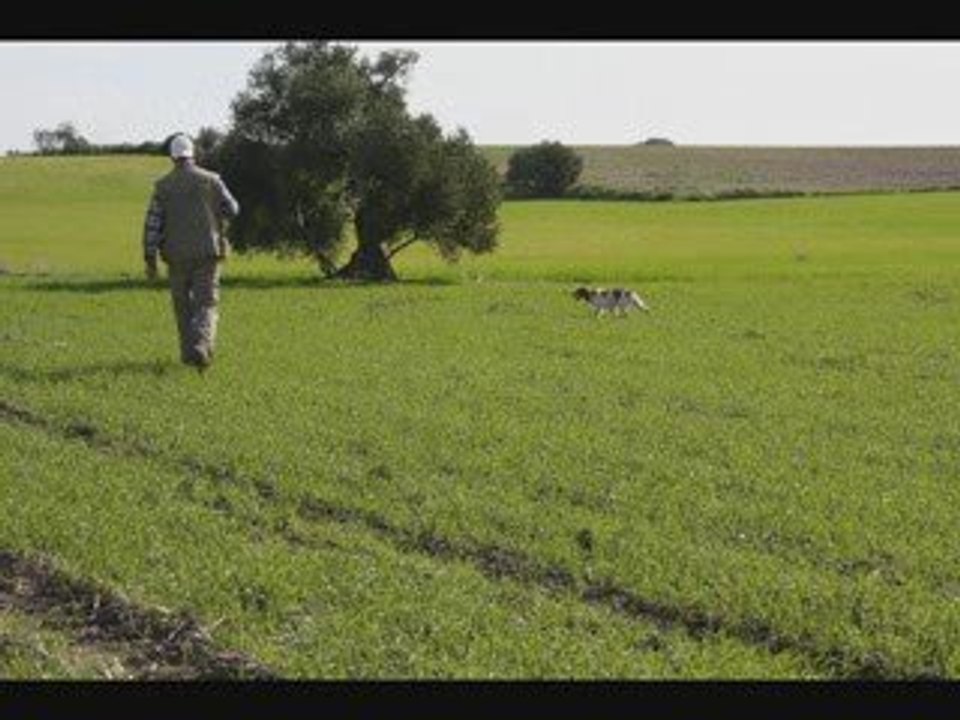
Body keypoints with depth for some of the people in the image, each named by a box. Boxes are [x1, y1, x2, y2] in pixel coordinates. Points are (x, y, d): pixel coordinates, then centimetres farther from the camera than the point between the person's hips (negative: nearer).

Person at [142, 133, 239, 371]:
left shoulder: (163, 186, 0)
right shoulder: (210, 180, -2)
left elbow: (152, 223, -5)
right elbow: (232, 210, 3)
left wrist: (150, 259, -2)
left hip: (177, 255, 1)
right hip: (207, 253, -1)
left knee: (183, 306, 17)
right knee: (206, 305, -2)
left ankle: (189, 353, 23)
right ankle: (201, 349, -24)